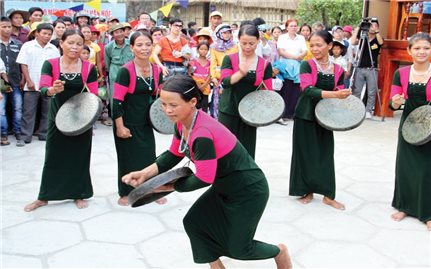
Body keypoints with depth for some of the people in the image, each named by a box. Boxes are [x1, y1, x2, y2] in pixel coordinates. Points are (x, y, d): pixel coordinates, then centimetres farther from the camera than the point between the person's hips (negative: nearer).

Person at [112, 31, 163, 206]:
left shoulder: (157, 70, 1)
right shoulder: (126, 71, -16)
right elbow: (117, 101, -16)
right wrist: (120, 127, -17)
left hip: (145, 123, 5)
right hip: (127, 124, -5)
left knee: (148, 156, 9)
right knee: (128, 158, 8)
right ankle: (125, 193, 26)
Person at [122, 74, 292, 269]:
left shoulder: (202, 135, -35)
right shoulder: (183, 121, -7)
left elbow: (204, 179, -28)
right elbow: (173, 155, 3)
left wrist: (172, 186, -13)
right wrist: (145, 173, -11)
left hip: (249, 191, -9)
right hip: (225, 186, 9)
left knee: (239, 249, 7)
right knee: (194, 222, 7)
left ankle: (280, 252, 36)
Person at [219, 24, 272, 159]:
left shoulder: (265, 64, 1)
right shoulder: (229, 59, -2)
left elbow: (268, 91, 5)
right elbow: (225, 82, -16)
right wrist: (241, 73, -34)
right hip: (228, 113, -1)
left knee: (246, 152, 7)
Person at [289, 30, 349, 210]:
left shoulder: (338, 70, 2)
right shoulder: (307, 65, -9)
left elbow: (340, 96, 11)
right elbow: (308, 90, -24)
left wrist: (342, 98, -12)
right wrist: (334, 94, -34)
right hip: (305, 116, -2)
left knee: (325, 154, 6)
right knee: (305, 153, 4)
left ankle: (327, 195, 15)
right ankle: (307, 191, 18)